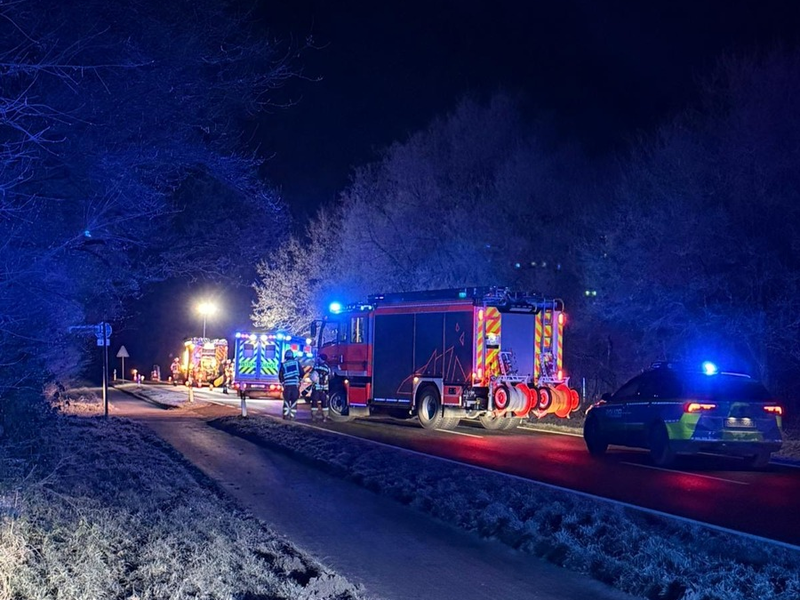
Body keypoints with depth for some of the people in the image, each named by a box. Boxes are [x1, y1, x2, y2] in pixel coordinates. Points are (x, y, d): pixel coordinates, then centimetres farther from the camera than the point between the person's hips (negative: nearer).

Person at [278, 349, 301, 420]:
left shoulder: (283, 365, 3)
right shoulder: (297, 363, 6)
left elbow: (280, 376, 4)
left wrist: (282, 382, 20)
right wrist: (299, 380, 24)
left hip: (287, 385, 0)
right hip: (296, 385, 0)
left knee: (286, 400, 9)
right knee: (294, 401, 4)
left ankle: (286, 415, 3)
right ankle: (292, 416, 0)